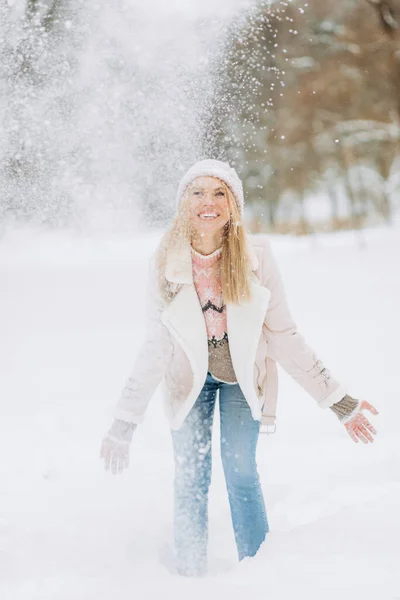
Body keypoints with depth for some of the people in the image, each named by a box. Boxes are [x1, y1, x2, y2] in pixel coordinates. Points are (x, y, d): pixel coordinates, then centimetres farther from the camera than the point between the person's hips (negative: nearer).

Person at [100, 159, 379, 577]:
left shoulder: (255, 256, -18)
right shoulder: (166, 262, -16)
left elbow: (283, 336, -11)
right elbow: (155, 346, -12)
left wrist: (338, 400, -12)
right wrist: (124, 423, -15)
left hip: (243, 375, -1)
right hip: (189, 376, 1)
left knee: (241, 472, -12)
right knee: (190, 477, -4)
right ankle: (189, 576, 14)